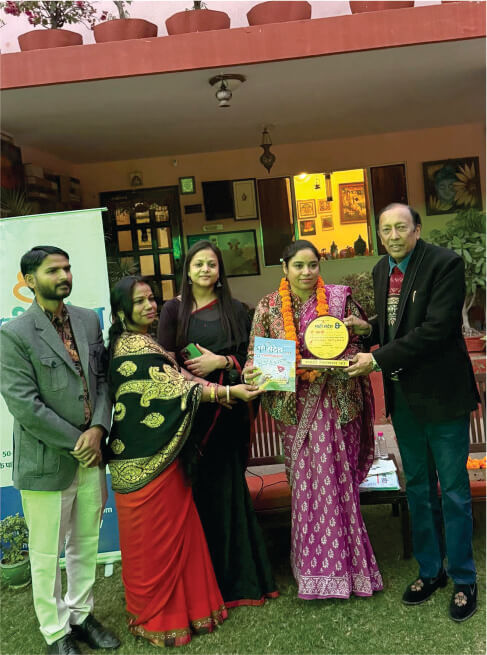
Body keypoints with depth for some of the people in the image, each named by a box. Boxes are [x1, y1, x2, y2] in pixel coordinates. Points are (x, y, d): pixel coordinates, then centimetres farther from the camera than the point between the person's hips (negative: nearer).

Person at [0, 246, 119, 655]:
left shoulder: (89, 321, 5)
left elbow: (102, 379, 5)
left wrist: (98, 429, -11)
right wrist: (76, 443, -13)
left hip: (90, 456, 5)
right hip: (46, 463, -5)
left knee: (87, 545, 19)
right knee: (47, 555, 12)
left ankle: (81, 615, 40)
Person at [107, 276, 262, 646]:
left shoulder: (143, 343, 14)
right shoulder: (132, 347, -17)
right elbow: (174, 387, -21)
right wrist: (229, 392, -21)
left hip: (159, 452, 9)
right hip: (148, 459, -9)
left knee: (175, 529, 17)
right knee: (157, 536, 6)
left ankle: (184, 603, 32)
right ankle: (157, 618, 23)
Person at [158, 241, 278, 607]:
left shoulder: (235, 310, 8)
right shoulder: (174, 310, 6)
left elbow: (248, 357, 5)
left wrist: (221, 361, -12)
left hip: (227, 410, 1)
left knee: (227, 485, 3)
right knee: (196, 486, 2)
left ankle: (236, 572, 17)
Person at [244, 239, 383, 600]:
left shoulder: (339, 298, 1)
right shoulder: (269, 306, 4)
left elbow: (357, 344, 5)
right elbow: (256, 352, 3)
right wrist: (251, 370, -17)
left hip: (336, 401, -1)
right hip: (294, 404, 1)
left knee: (336, 478, 1)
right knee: (304, 480, 7)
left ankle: (342, 563, 20)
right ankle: (313, 565, 24)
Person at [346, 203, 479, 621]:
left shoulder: (445, 263, -14)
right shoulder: (381, 270, 8)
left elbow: (436, 328, -23)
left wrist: (378, 359, -21)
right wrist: (368, 328, -2)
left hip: (442, 394, -6)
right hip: (403, 396, 7)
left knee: (454, 490, 7)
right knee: (418, 488, 17)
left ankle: (463, 579, 26)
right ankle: (430, 570, 34)